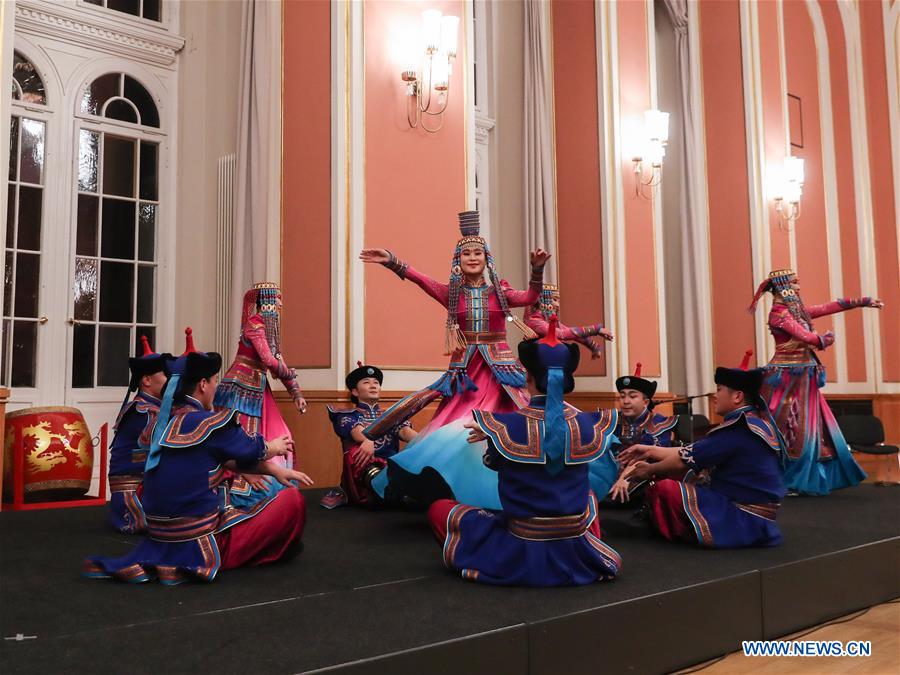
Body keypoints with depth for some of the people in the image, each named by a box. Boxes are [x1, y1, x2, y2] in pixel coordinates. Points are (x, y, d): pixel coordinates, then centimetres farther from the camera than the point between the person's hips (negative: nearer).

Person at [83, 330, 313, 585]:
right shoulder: (211, 424, -18)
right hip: (204, 547, -8)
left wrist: (275, 470, 15)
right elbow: (254, 450, 2)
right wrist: (275, 447, 23)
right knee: (292, 500, 2)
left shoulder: (165, 422, 5)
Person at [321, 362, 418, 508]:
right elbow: (357, 432, -9)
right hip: (363, 471, -2)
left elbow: (405, 431, 1)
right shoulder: (347, 416, 15)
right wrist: (368, 440, -34)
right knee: (356, 451, -32)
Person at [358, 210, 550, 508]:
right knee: (456, 427, -2)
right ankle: (460, 495, 13)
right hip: (465, 371, 1)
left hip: (499, 370, -1)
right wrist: (392, 261, -24)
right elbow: (421, 279, -10)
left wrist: (537, 270, -33)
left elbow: (530, 297, -14)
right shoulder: (452, 293, 5)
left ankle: (495, 499, 7)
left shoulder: (499, 291, 4)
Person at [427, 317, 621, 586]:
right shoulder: (586, 424, -7)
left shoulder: (506, 425, -16)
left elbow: (493, 463, 5)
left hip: (522, 551, -3)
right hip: (576, 553, 4)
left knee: (438, 509, 13)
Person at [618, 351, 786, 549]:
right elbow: (694, 453, 9)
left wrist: (650, 469, 2)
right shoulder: (755, 421, 8)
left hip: (743, 520, -10)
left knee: (662, 489, -17)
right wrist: (650, 450, 9)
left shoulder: (738, 428, -22)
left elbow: (687, 459, -15)